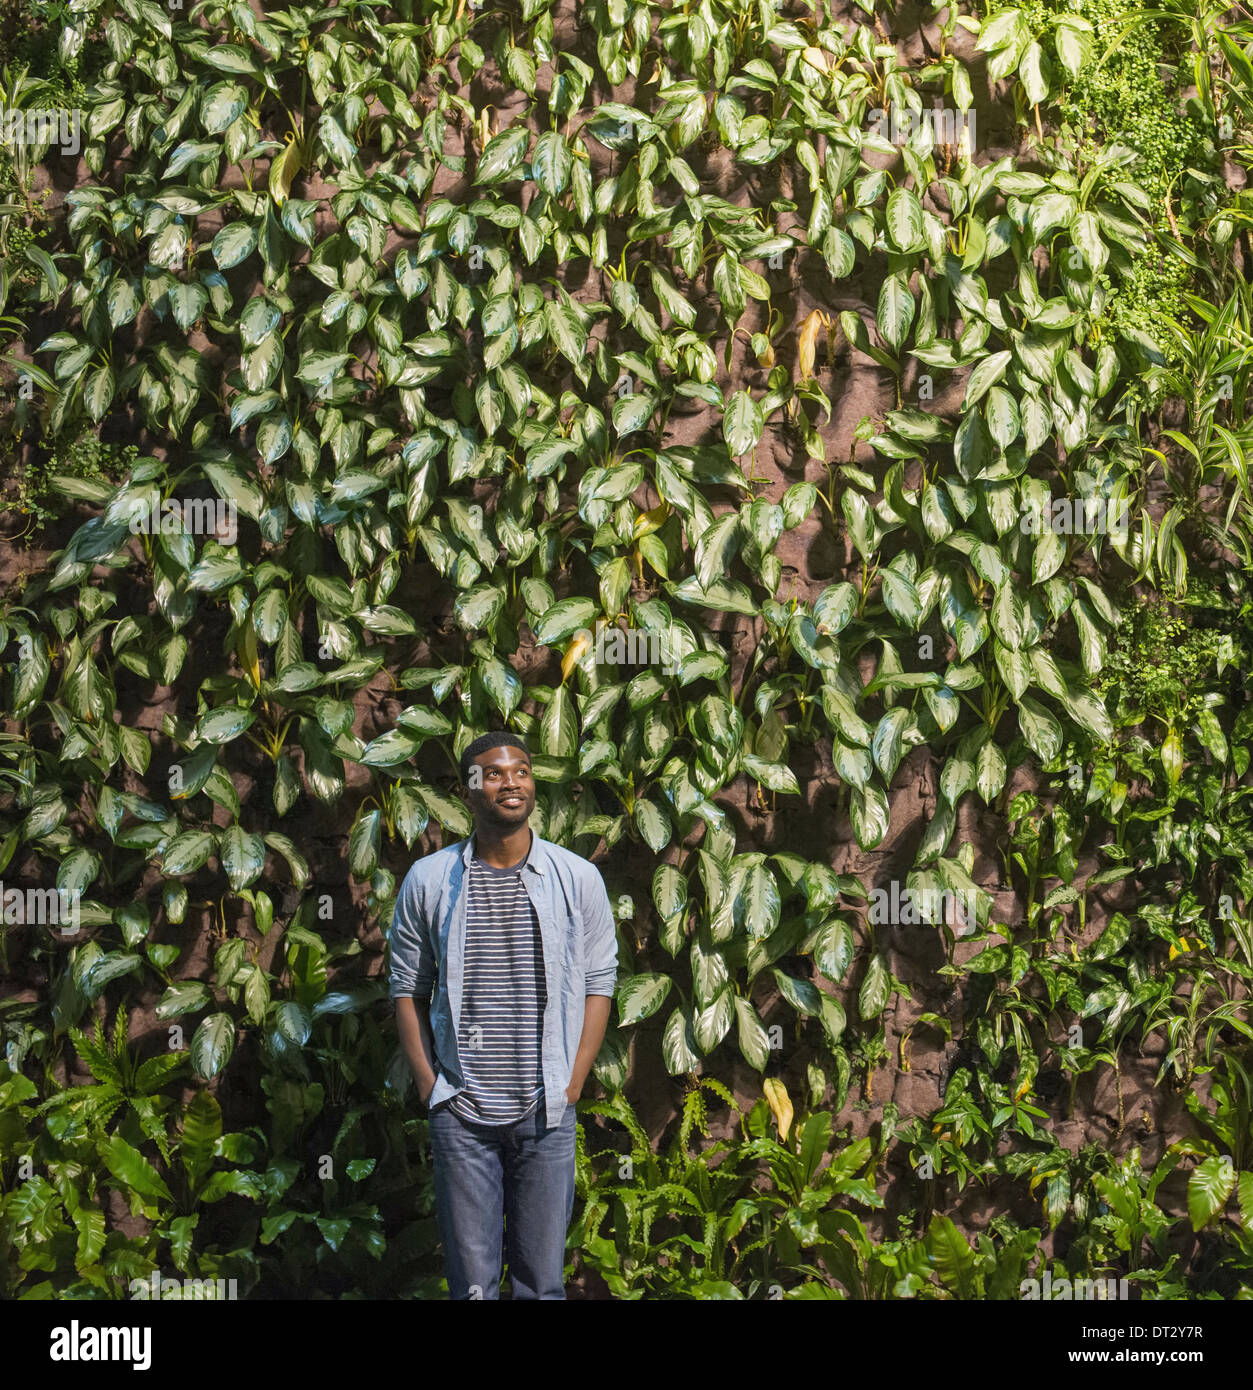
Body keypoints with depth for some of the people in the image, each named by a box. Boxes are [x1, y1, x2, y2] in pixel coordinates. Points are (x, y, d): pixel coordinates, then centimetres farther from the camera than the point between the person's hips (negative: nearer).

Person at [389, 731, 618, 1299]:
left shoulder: (578, 878, 1)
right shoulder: (428, 880, 2)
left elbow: (598, 984, 6)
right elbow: (408, 987, 7)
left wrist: (571, 1084, -2)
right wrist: (429, 1084, -1)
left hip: (545, 1112, 0)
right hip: (460, 1113, 0)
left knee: (542, 1278, 5)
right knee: (470, 1278, 4)